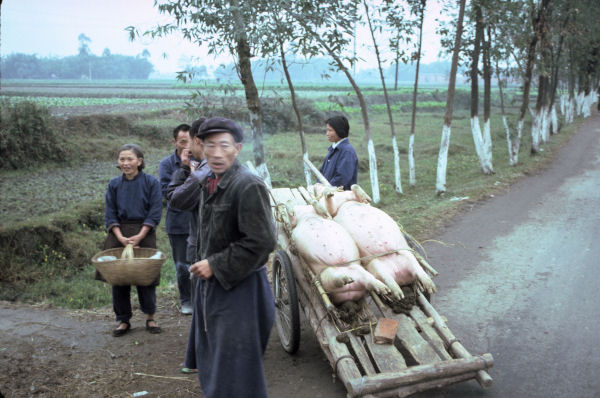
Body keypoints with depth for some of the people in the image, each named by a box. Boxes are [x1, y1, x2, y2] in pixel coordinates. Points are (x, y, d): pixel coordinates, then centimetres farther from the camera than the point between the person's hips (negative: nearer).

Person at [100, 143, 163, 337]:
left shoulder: (151, 182, -4)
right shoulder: (114, 184, 4)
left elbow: (155, 213, -7)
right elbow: (110, 214, 3)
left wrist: (138, 237, -15)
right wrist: (121, 237, -11)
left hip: (144, 234, -2)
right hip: (118, 235, 3)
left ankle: (150, 317, 21)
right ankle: (123, 320, 18)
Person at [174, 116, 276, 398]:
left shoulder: (249, 186, -20)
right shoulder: (209, 183, 7)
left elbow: (261, 242, -24)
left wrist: (216, 266, -20)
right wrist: (203, 264, 14)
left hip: (239, 289, -9)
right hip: (210, 285, 9)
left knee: (236, 374, 0)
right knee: (212, 363, 23)